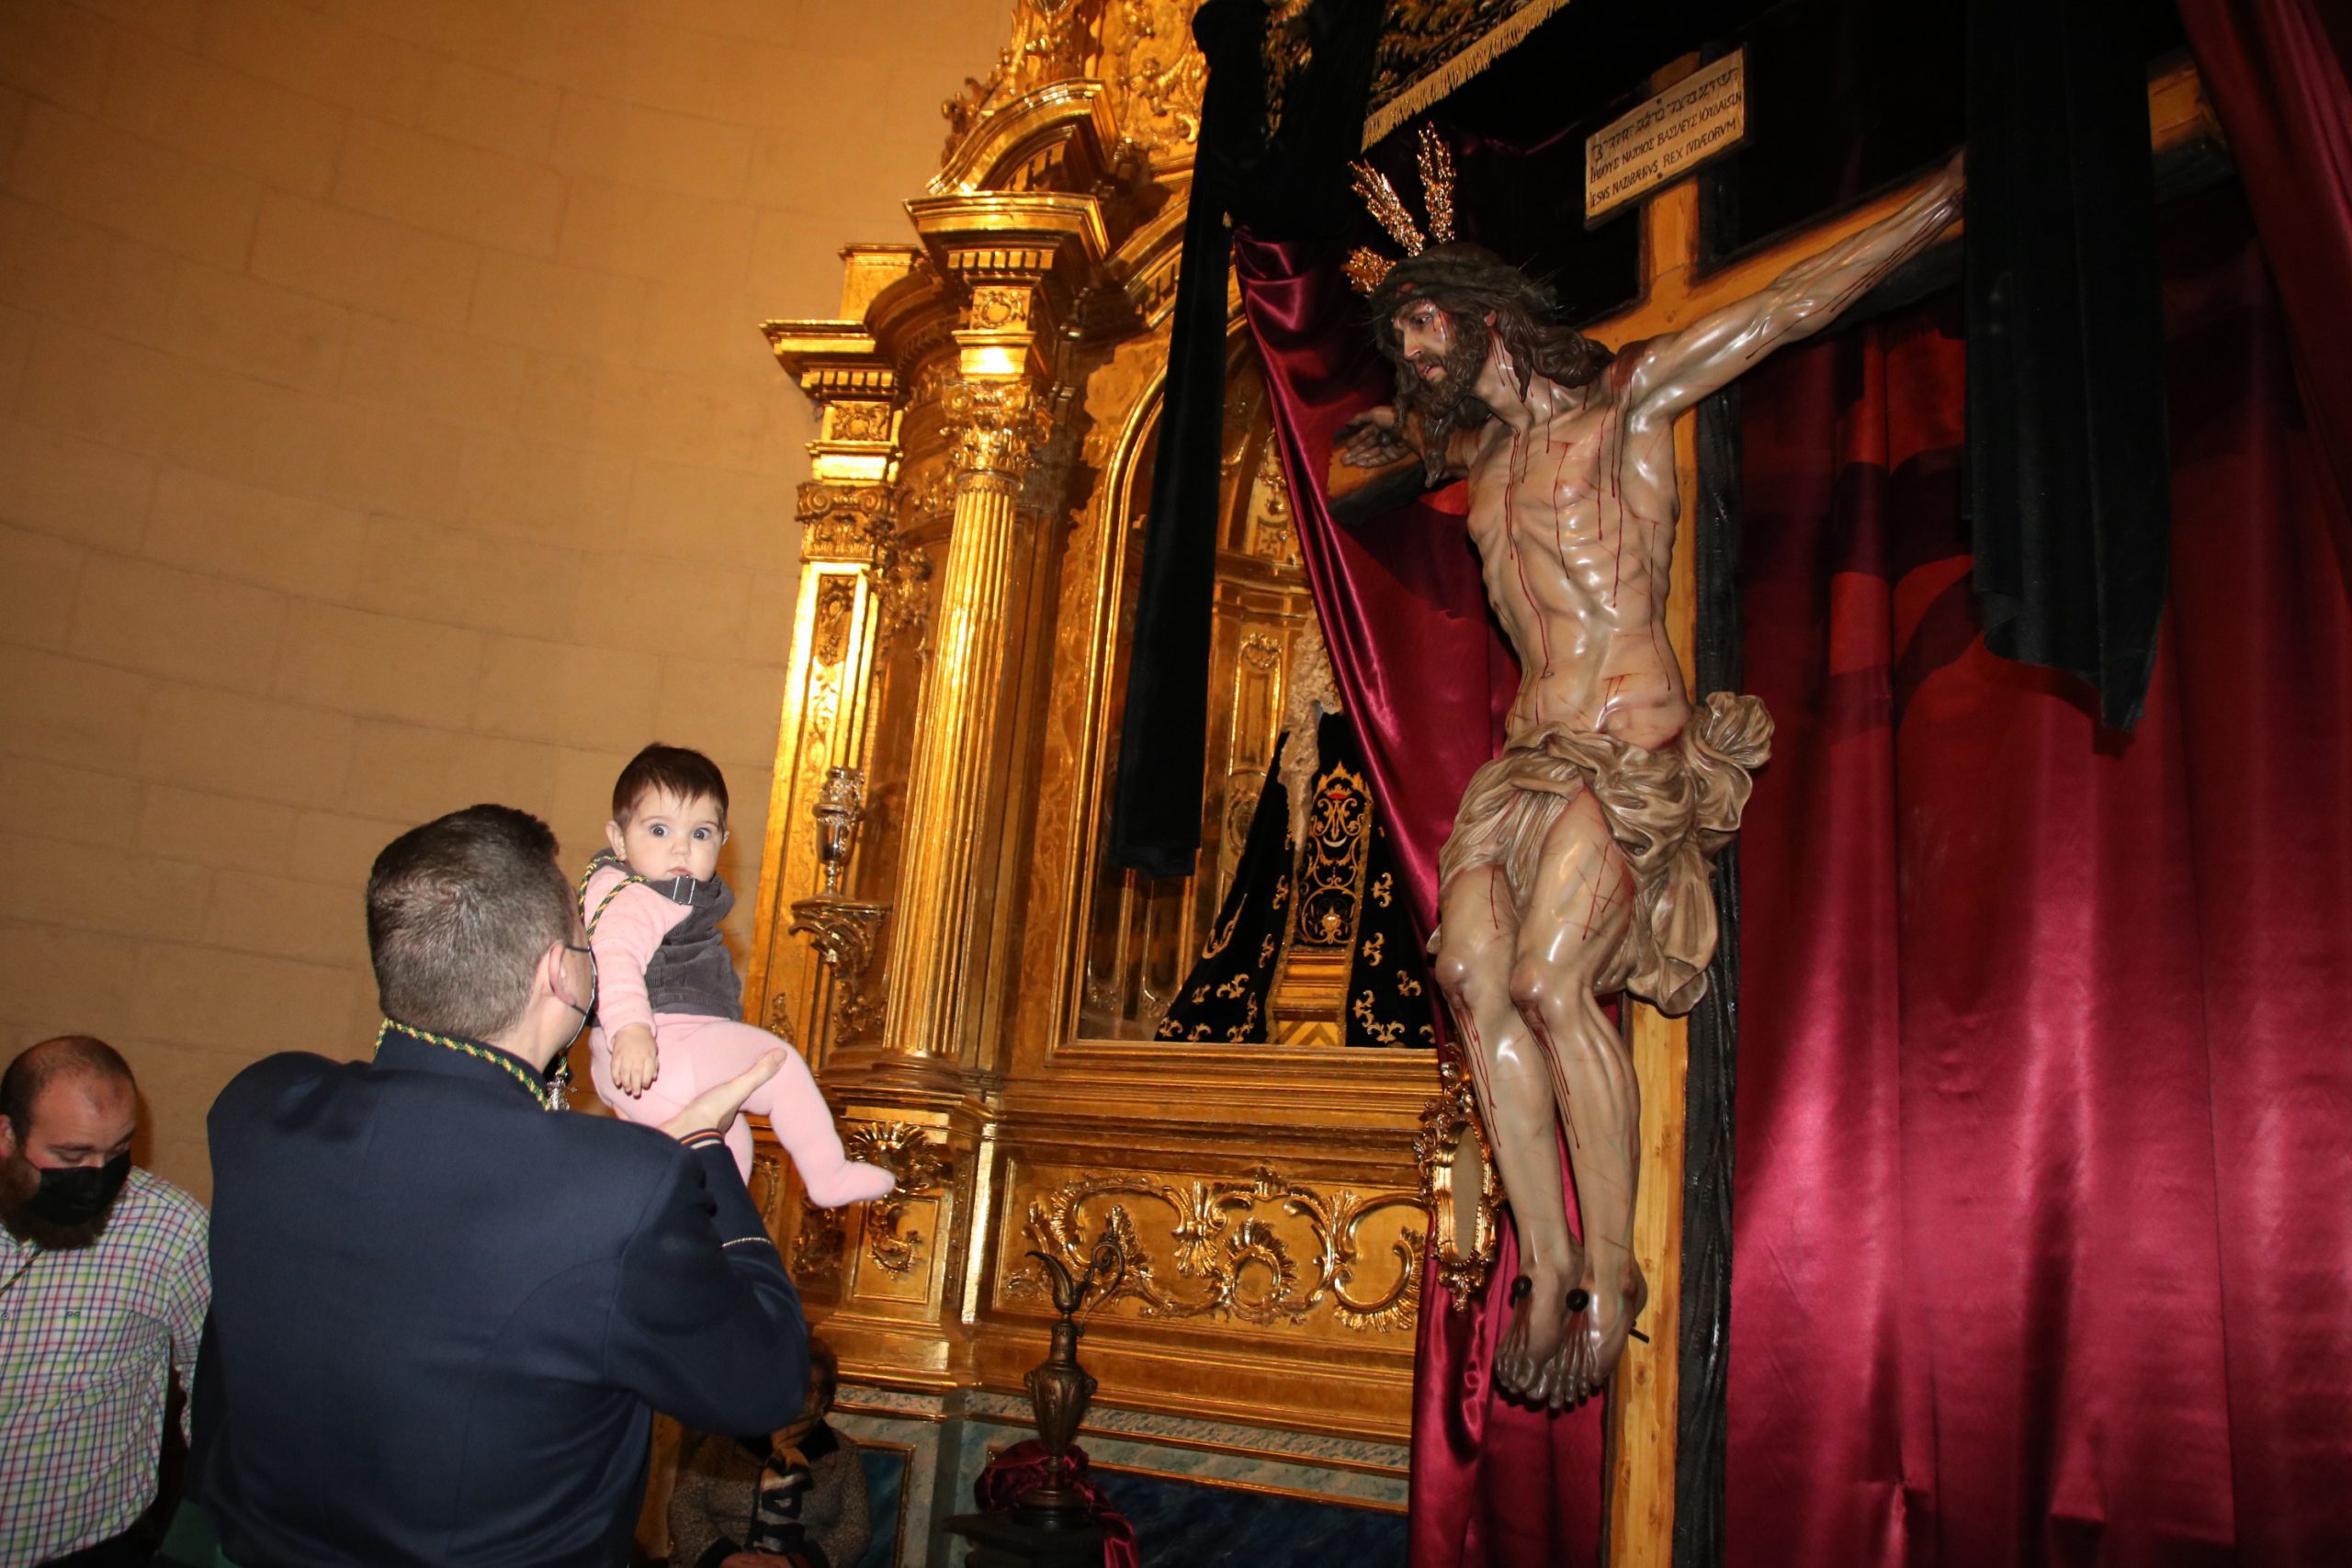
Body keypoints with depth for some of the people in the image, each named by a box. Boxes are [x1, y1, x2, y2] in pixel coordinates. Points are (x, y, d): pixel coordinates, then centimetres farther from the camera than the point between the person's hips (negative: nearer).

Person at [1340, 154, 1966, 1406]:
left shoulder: (1625, 398, 6)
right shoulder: (1485, 449, 23)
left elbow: (1789, 305, 7)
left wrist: (1943, 201, 10)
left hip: (1631, 749, -6)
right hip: (1529, 752, 6)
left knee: (1550, 983, -22)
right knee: (1471, 974, -15)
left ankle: (1610, 1272, -12)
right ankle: (1546, 1261, -11)